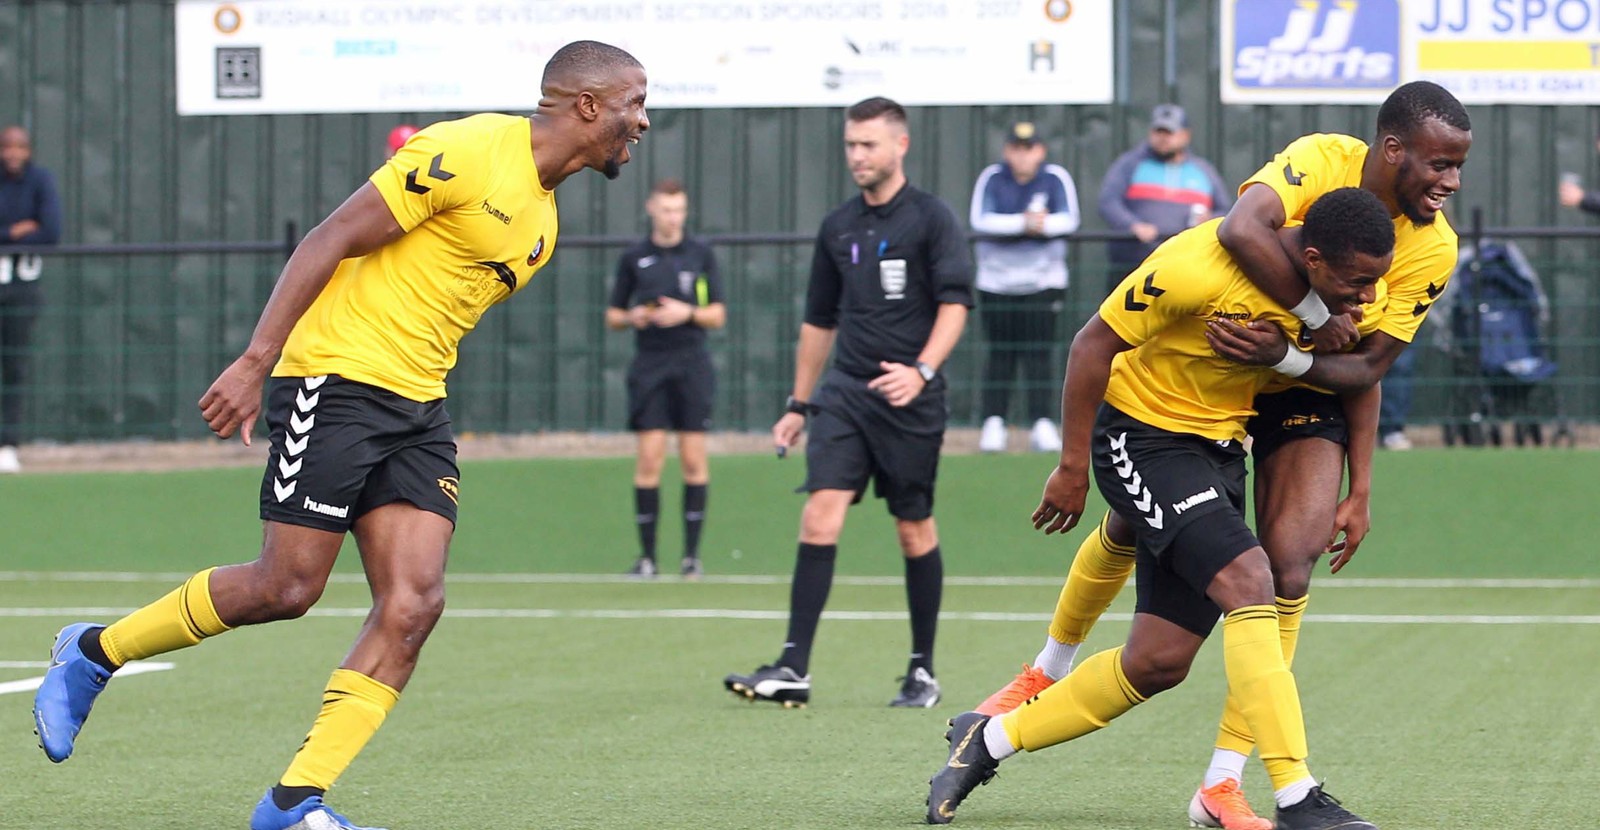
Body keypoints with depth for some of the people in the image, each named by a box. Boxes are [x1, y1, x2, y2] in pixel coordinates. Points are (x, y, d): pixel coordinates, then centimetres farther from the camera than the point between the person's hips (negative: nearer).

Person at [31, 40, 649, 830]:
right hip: (337, 379, -8)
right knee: (286, 587, -8)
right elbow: (330, 240, -15)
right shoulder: (467, 154, -13)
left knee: (413, 603, -7)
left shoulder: (543, 221, 16)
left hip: (417, 408, 8)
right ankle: (91, 653, 13)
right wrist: (255, 362, -19)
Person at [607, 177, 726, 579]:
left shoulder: (701, 255, 7)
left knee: (694, 459, -2)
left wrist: (688, 313, -12)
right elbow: (612, 316, 13)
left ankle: (692, 553, 4)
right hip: (649, 366, 0)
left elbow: (718, 316, 6)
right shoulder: (633, 258, 8)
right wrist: (631, 317, -9)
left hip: (693, 367, 0)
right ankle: (647, 554, -2)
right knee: (649, 458, -6)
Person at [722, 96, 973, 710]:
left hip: (911, 402, -4)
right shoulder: (838, 228, 13)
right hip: (845, 394, 4)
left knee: (915, 530, 4)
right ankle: (794, 669, -16)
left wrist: (922, 369, -25)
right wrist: (799, 404, 21)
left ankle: (923, 671, 17)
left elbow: (955, 303, -10)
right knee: (820, 514, -11)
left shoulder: (930, 218, -3)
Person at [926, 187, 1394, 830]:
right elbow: (1094, 343, -17)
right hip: (1142, 434, -7)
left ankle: (989, 740, 22)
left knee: (1158, 662, 4)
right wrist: (1072, 467, -13)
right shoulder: (1200, 268, -28)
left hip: (1218, 448, 7)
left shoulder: (1358, 295, -8)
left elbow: (1361, 380, 13)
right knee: (1246, 579, -26)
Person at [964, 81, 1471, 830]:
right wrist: (1316, 316, -40)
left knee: (1286, 571, -15)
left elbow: (1369, 365, -16)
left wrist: (1288, 352, -30)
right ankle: (1050, 671, 39)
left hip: (1306, 395, 1)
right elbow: (1241, 229, -44)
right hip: (1203, 371, -1)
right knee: (1129, 531, 8)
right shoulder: (1320, 162, -26)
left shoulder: (1433, 249, -16)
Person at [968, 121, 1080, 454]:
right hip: (996, 281, 0)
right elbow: (981, 220, -14)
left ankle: (1042, 423, -3)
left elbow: (1069, 220, -11)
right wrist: (1023, 222, -25)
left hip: (1044, 280, 0)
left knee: (1039, 356, -5)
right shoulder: (992, 178, 0)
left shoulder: (1056, 178, 1)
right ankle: (993, 423, 6)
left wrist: (1044, 224, -32)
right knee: (998, 354, 1)